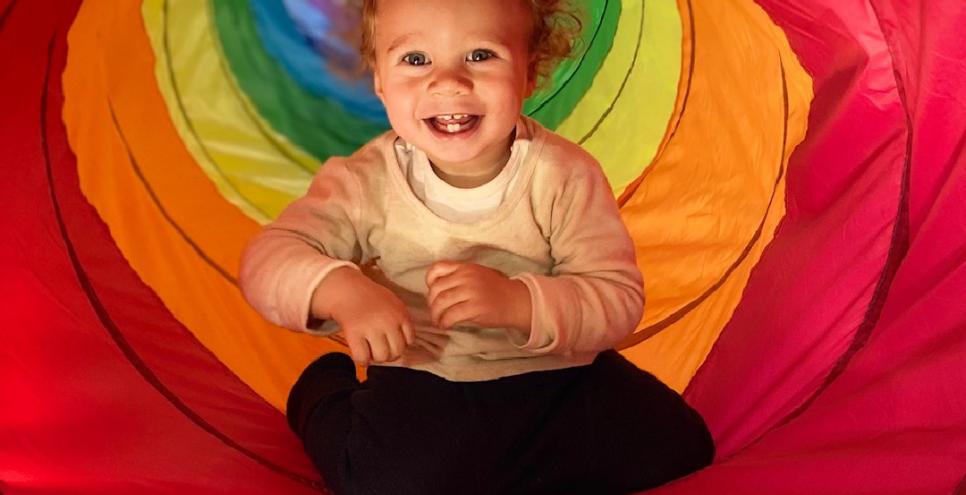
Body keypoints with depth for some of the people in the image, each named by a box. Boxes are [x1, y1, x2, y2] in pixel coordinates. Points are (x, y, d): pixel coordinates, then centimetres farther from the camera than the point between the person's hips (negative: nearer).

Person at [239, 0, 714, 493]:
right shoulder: (365, 183, -11)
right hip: (420, 389, -1)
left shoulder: (566, 176, -13)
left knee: (678, 446, -7)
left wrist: (517, 302, -35)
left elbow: (620, 299, -16)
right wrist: (338, 290, -37)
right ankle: (323, 390, 11)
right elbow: (268, 257, -14)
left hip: (559, 379, 2)